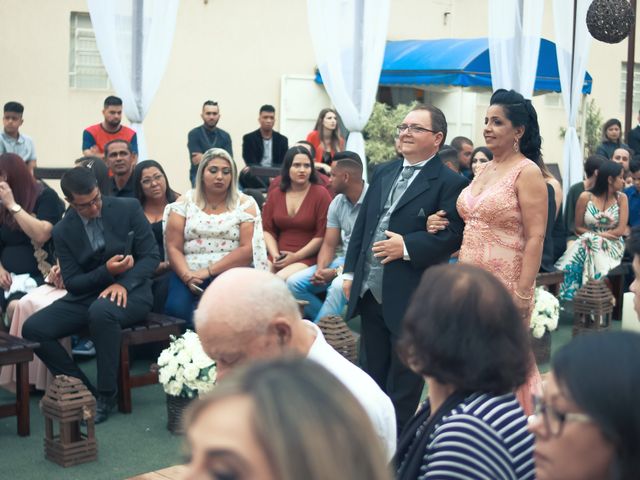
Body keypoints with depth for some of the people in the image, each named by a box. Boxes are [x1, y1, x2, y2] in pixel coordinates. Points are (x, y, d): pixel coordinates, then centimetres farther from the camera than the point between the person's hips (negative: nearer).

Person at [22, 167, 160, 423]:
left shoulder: (128, 208, -5)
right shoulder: (63, 231, 0)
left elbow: (151, 255, -5)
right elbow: (72, 283, -1)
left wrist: (123, 284, -23)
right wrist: (106, 271, -20)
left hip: (130, 290, -4)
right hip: (86, 295, 4)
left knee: (102, 311, -38)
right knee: (33, 328, -17)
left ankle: (106, 394, -20)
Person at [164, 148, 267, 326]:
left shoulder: (245, 204, 5)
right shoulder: (185, 203, 10)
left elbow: (248, 249, -5)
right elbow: (173, 248, 4)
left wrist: (209, 271, -13)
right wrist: (187, 276, -15)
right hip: (189, 274, 2)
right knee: (176, 309, -28)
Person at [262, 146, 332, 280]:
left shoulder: (320, 193, 0)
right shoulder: (275, 194, 13)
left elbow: (322, 235, -5)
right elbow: (268, 230, 13)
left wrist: (296, 256, -10)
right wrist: (275, 255, -4)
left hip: (307, 258, -4)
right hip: (279, 258, 4)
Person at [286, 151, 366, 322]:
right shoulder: (337, 203, 7)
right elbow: (329, 245, 8)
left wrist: (337, 272, -20)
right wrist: (320, 270, -12)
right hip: (342, 259, 8)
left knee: (337, 286, -37)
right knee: (294, 283, -7)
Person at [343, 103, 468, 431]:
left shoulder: (450, 183, -9)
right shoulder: (383, 173, 13)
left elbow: (453, 235, -16)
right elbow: (361, 223, 14)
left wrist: (407, 247, -20)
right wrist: (351, 272, 10)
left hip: (411, 297, -7)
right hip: (371, 291, 7)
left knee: (403, 380, 6)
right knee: (372, 371, 19)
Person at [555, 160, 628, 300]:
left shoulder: (621, 198, 1)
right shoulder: (585, 197, -2)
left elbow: (621, 230, -6)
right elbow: (578, 228, 4)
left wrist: (597, 235, -9)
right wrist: (596, 235, -11)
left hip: (611, 247, 0)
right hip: (587, 245, 0)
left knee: (602, 272, -32)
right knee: (570, 269, -30)